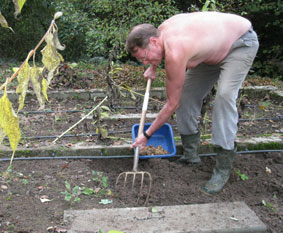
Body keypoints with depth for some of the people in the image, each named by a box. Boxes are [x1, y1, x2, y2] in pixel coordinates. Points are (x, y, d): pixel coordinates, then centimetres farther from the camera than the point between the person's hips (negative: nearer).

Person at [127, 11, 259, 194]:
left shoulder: (175, 53, -37)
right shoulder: (162, 29, -15)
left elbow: (172, 104, -25)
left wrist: (147, 134, -16)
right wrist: (153, 67, 13)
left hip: (242, 42, -9)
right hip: (215, 43, 9)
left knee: (225, 96, -26)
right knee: (187, 94, 3)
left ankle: (224, 168, -19)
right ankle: (191, 154, 13)